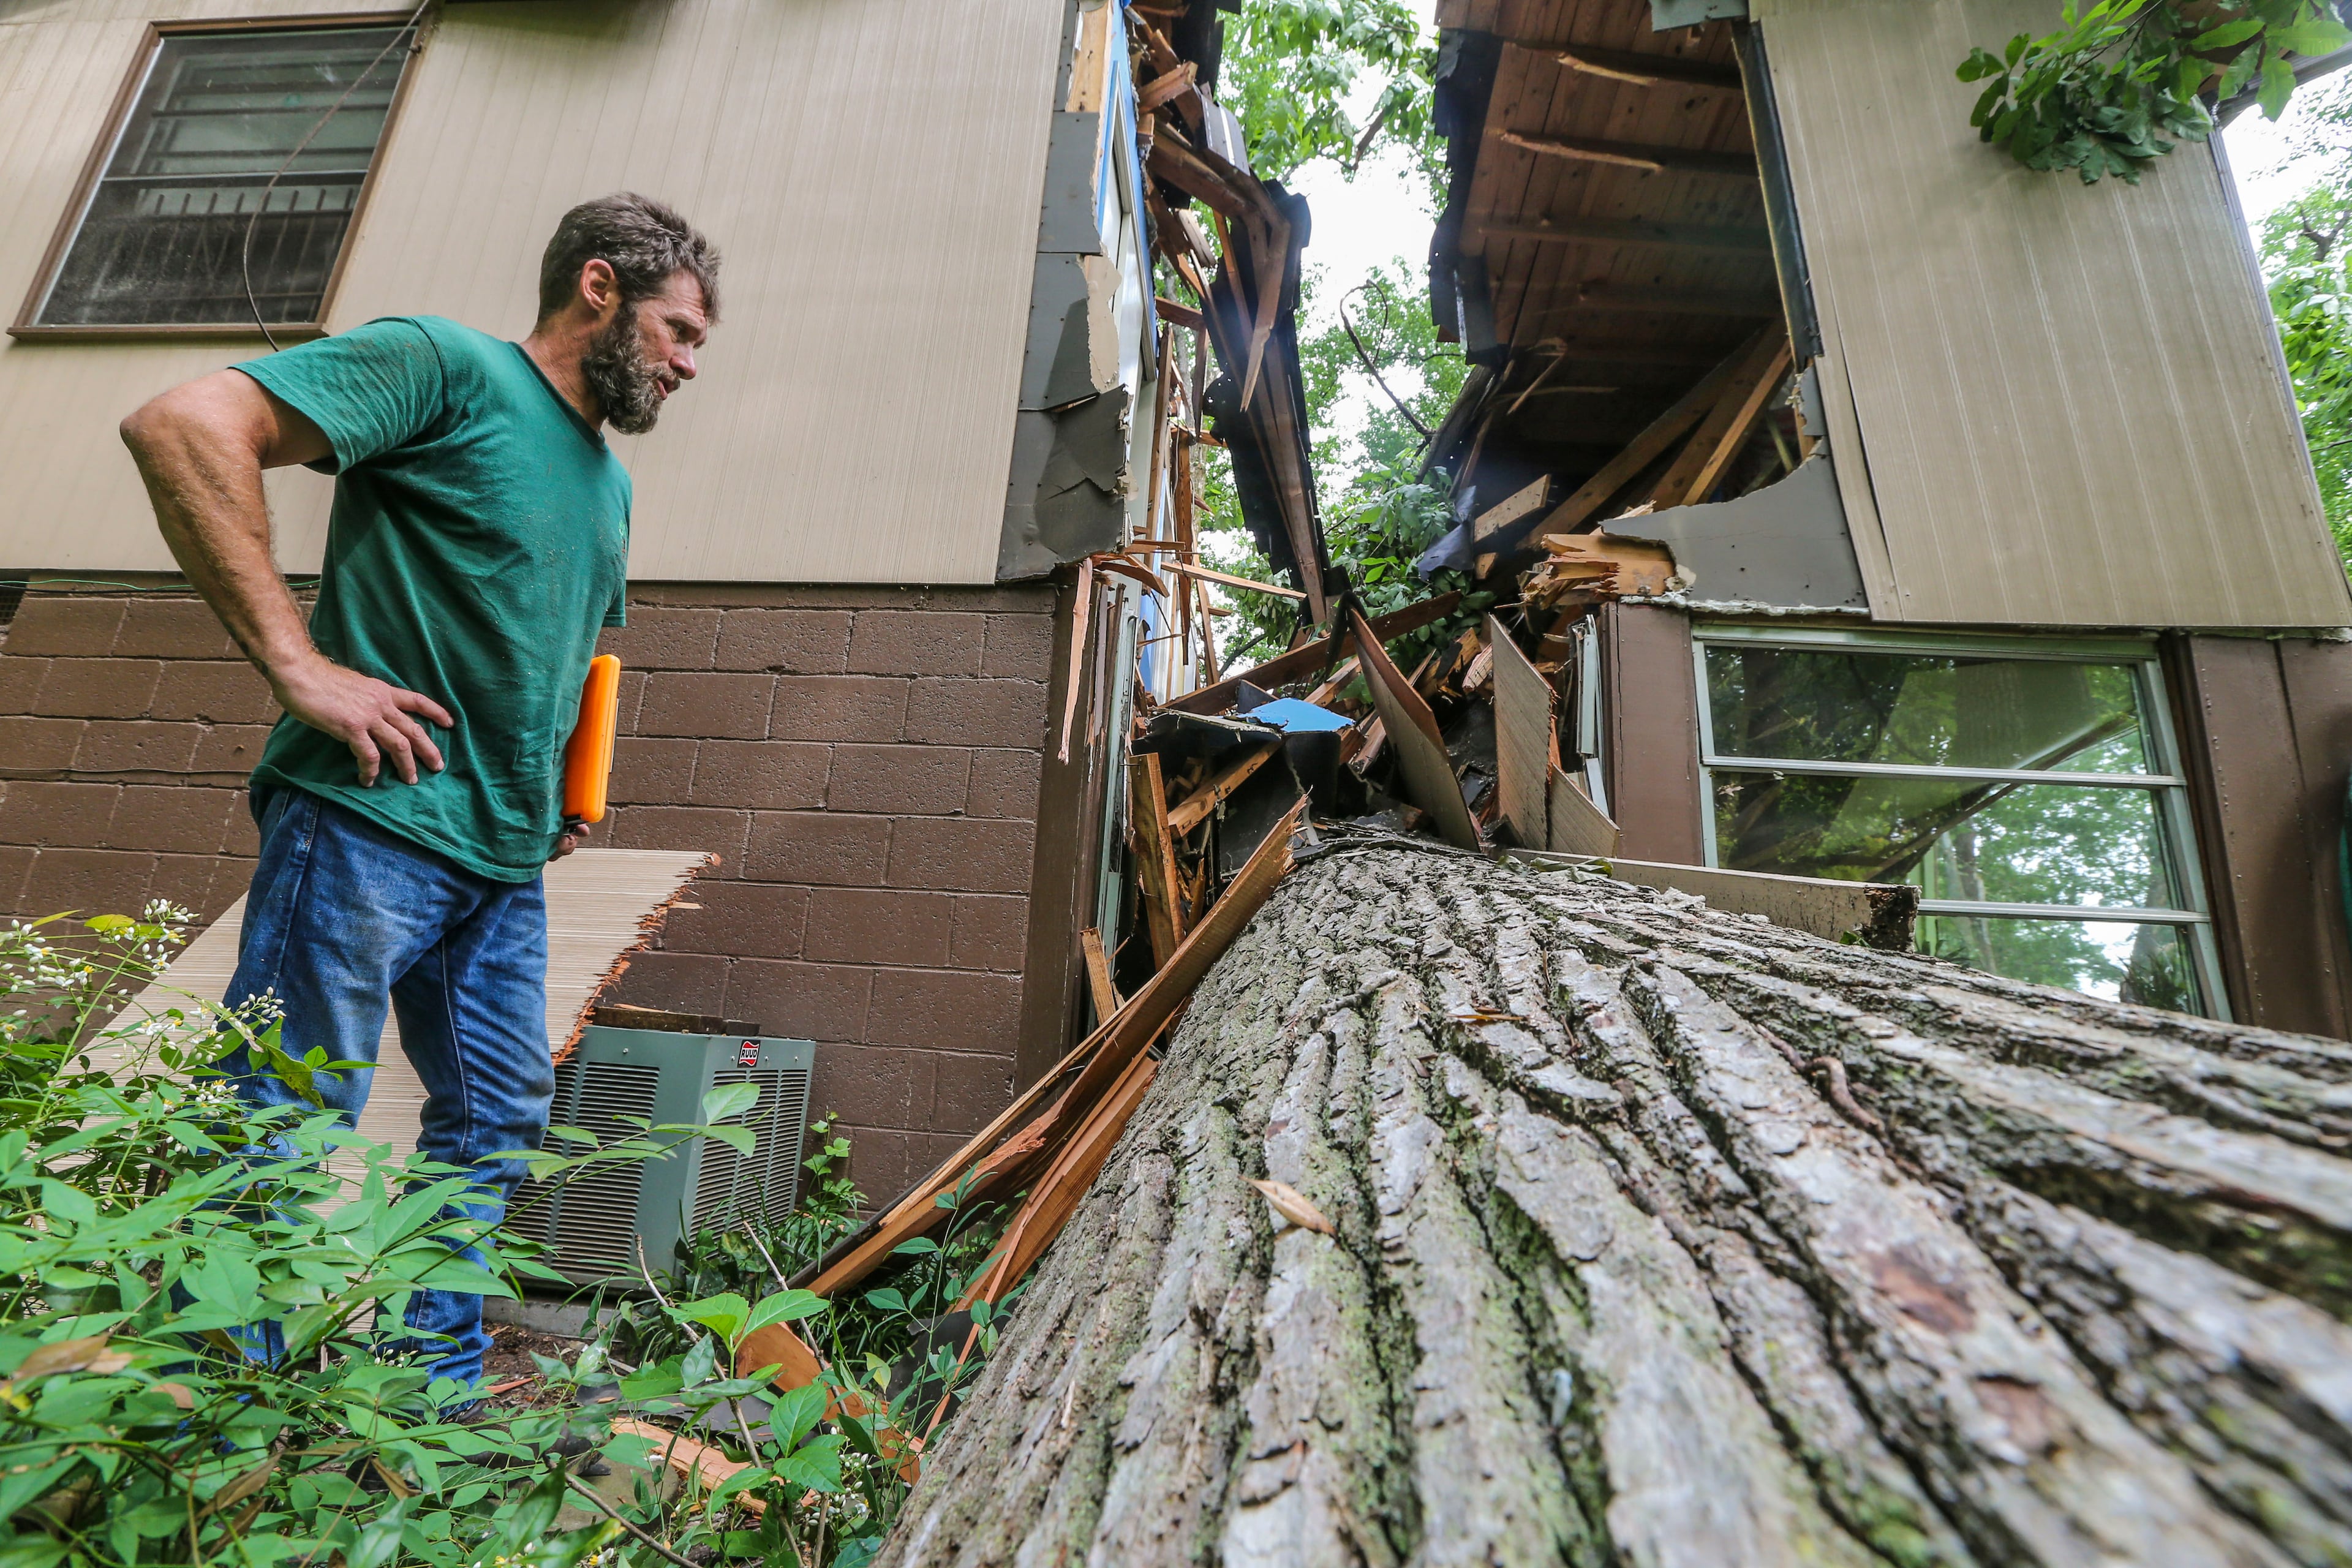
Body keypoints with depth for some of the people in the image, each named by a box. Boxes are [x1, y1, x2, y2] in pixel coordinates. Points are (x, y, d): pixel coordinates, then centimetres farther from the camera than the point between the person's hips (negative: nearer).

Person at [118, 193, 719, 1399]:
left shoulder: (609, 483, 19)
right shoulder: (446, 364, -5)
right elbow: (184, 425, -16)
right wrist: (297, 664, -20)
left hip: (507, 866, 9)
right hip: (369, 821, -8)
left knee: (494, 1127, 15)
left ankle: (435, 1399, 31)